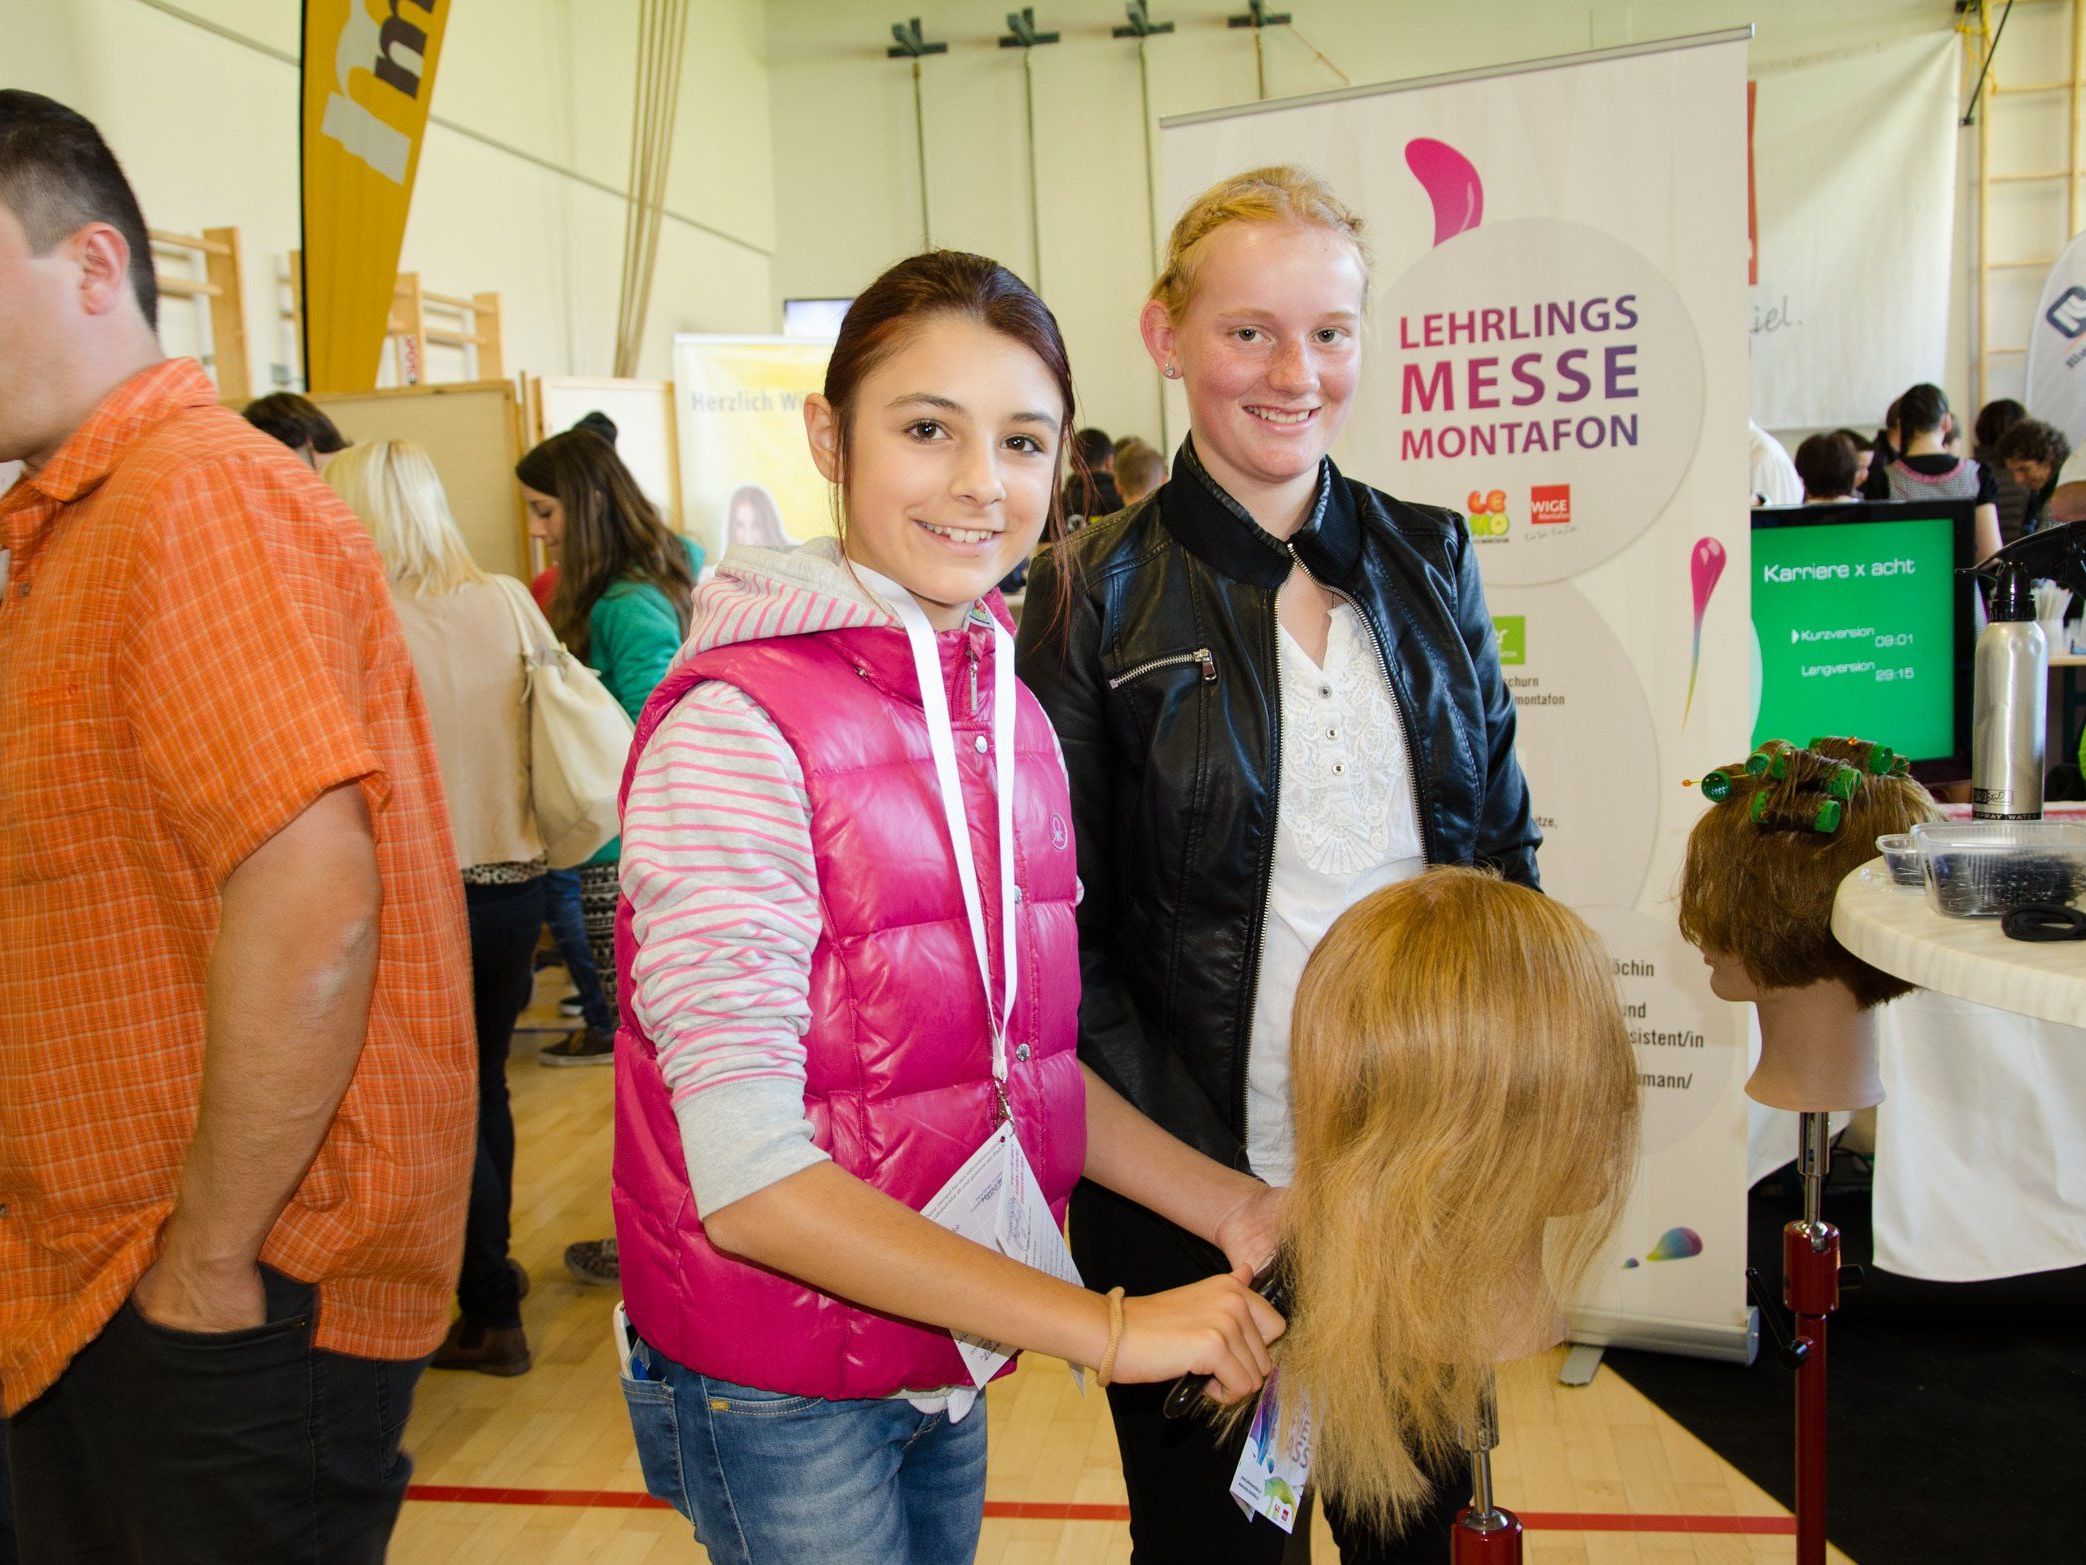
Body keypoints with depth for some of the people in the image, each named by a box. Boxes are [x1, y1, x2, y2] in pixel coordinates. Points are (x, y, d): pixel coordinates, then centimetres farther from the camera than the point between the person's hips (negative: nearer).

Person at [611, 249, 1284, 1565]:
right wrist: (1106, 1330, -25)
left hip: (948, 1357, 7)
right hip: (779, 1398, -6)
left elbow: (1024, 1052, 7)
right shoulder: (739, 725, -22)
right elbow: (750, 1179, -25)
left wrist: (1226, 1205, -7)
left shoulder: (1006, 706, 2)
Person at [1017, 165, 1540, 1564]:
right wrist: (1202, 1179, -16)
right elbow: (1063, 926, -9)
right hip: (1201, 1195, -3)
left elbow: (1506, 842, 10)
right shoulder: (1099, 595, -8)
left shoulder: (1429, 559, 4)